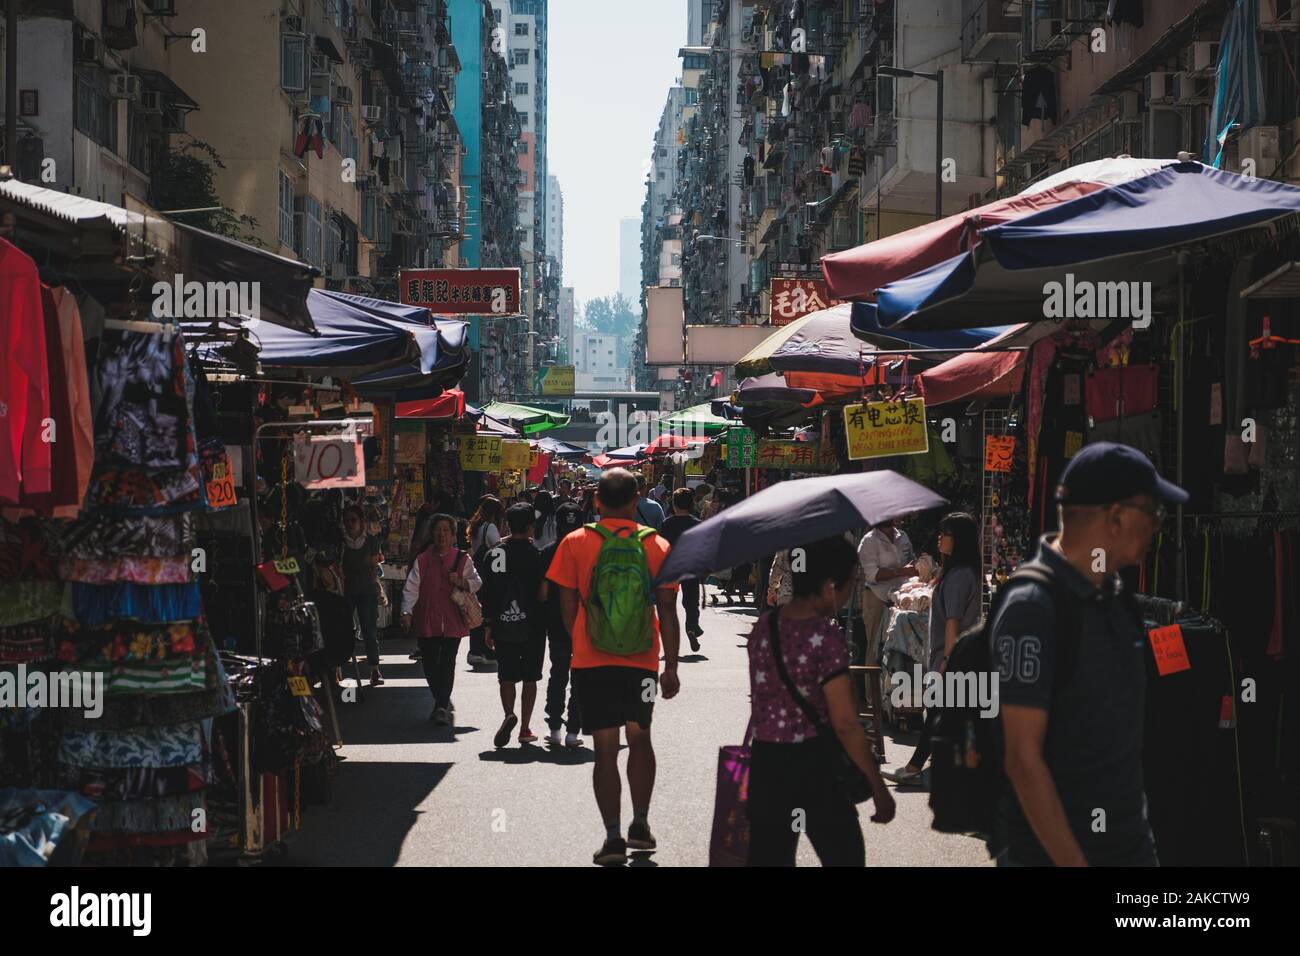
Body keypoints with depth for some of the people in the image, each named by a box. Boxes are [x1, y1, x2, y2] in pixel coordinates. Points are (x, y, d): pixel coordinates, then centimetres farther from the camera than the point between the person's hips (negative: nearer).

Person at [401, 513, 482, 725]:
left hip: (452, 621, -1)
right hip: (426, 621, 1)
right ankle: (443, 703, 25)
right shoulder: (423, 560, 5)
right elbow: (412, 587, 0)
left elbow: (476, 582, 10)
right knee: (429, 664, 5)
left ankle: (441, 706, -7)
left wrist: (462, 582, -11)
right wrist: (407, 612, -12)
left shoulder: (462, 559, 6)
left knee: (447, 664, -10)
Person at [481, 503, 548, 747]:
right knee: (529, 678, 8)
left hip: (503, 626, 1)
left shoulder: (495, 554, -1)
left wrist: (488, 625, 7)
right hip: (532, 626, -1)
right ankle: (525, 729, 10)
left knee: (506, 676, 7)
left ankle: (509, 715, -17)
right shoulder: (535, 553, -8)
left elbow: (487, 592, 1)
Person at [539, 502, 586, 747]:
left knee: (557, 674, 16)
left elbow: (543, 593, -7)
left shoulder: (549, 553, -6)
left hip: (556, 625, 1)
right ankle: (573, 731, 2)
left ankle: (554, 729, 13)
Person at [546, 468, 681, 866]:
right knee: (640, 740, 19)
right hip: (642, 661, 1)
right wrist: (671, 666, 5)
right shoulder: (657, 546, -2)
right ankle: (641, 825, 19)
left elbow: (568, 607, 0)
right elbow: (667, 612, -2)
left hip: (592, 662, -1)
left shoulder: (576, 543, -3)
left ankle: (613, 837, -2)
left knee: (606, 749, 2)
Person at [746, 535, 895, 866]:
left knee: (767, 858, 11)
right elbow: (845, 724, -17)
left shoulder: (764, 626, 3)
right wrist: (879, 788, -11)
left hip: (765, 764, 6)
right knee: (844, 856, 9)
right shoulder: (826, 637, -17)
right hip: (815, 768, -6)